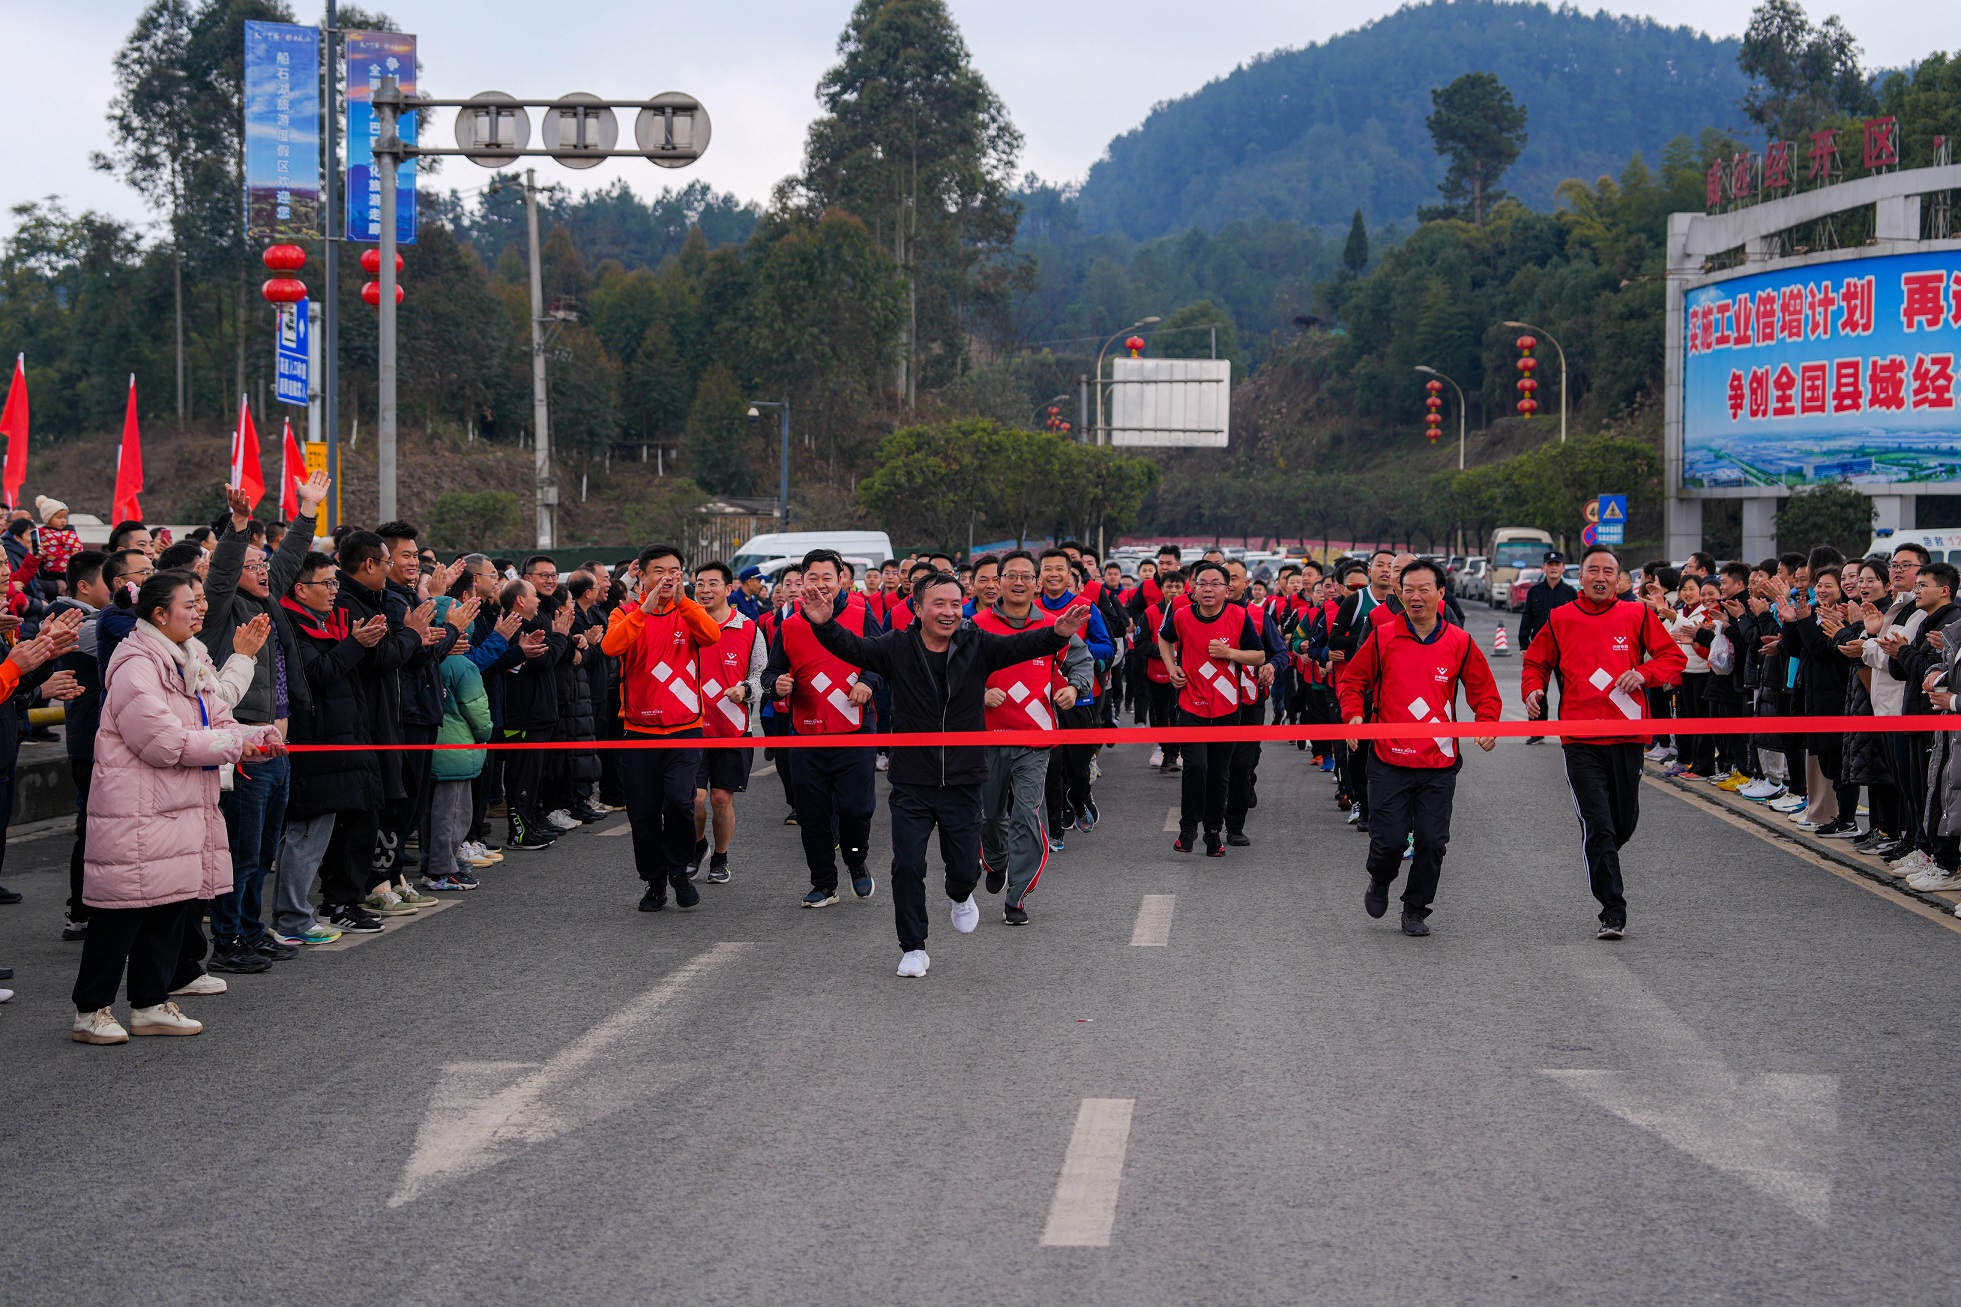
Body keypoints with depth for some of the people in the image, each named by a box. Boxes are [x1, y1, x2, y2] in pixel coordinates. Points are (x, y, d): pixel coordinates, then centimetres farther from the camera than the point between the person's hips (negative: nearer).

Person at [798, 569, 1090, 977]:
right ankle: (913, 948, 15)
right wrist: (823, 625, -37)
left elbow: (1023, 645, -15)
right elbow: (853, 648, -17)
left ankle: (961, 897, 44)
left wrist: (1058, 633, -35)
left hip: (963, 781, 1)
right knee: (907, 866, -3)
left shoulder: (977, 645, -3)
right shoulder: (897, 648, -5)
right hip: (911, 782, -1)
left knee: (965, 867, 7)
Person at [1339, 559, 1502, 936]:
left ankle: (1416, 910, 21)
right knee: (1390, 840, -3)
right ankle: (1379, 882, 31)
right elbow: (1353, 681, 6)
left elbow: (1484, 692, 7)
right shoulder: (1382, 639, -2)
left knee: (1431, 841, 2)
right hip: (1390, 761, -1)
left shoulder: (1460, 643, 1)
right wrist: (1354, 714, -12)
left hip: (1440, 764, 1)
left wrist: (1487, 724, -11)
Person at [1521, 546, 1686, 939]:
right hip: (1580, 740, -1)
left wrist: (1644, 673, -13)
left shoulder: (1637, 615, 4)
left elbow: (1674, 657, 6)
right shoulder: (1560, 620, 5)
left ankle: (1604, 869, 45)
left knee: (1624, 822, 12)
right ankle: (1613, 913, -6)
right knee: (1597, 825, -10)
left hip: (1627, 736, 2)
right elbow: (1536, 662, 15)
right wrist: (1533, 690, -6)